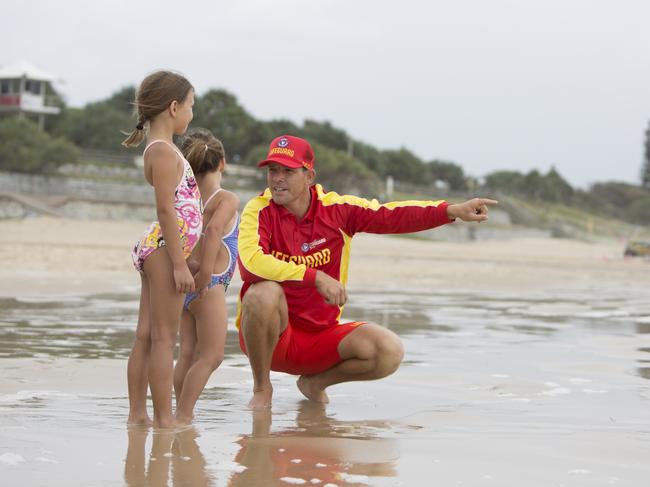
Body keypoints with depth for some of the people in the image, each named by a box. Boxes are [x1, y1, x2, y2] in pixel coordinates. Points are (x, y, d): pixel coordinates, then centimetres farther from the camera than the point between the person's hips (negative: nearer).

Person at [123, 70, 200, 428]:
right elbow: (166, 210, -19)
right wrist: (180, 264, -20)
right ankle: (164, 418, -5)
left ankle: (137, 413, 14)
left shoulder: (160, 149, 17)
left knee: (146, 336, 10)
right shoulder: (164, 151, -13)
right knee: (164, 338, -8)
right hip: (164, 248, -10)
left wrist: (181, 258, 20)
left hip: (155, 249, 10)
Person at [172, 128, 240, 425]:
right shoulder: (226, 200, -10)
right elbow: (213, 229, -28)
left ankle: (182, 414, 15)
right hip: (209, 288, -7)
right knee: (210, 356, -3)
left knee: (188, 353, 11)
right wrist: (206, 270, -25)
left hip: (186, 284, 7)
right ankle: (183, 415, -7)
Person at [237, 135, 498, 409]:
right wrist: (317, 277, -34)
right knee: (264, 292, -36)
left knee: (389, 352, -19)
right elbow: (250, 262, -31)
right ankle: (262, 387, -11)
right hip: (272, 336, -3)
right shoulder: (259, 211, -13)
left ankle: (315, 382, 10)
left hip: (322, 336, 3)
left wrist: (453, 211, -15)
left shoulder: (336, 209, -2)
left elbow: (392, 215, -4)